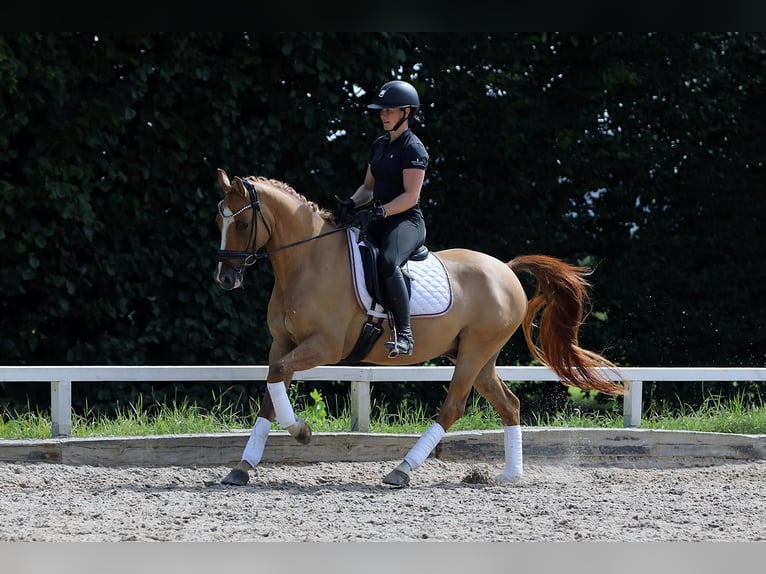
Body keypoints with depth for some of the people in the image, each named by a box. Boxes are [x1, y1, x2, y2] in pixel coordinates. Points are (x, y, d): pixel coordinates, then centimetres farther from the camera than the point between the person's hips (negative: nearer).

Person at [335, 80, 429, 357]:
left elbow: (411, 196, -16)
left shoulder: (413, 149, -9)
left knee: (387, 262, -37)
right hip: (379, 222, 10)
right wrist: (352, 203, 1)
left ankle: (404, 334, -38)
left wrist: (377, 212, -26)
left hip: (406, 221, -10)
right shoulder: (379, 145, 17)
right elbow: (369, 186, 23)